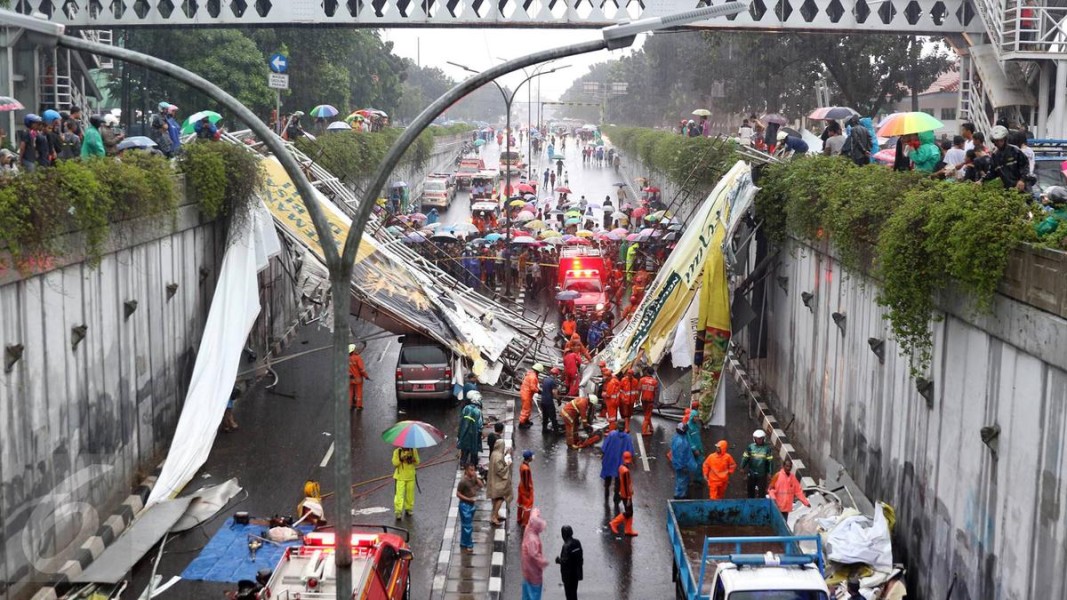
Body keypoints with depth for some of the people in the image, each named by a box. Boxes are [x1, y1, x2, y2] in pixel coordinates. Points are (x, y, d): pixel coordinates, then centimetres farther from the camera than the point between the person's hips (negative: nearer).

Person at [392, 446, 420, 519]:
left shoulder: (414, 451, 1)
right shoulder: (397, 451, -5)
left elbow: (417, 463, 1)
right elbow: (394, 463, -9)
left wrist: (413, 460, -21)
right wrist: (401, 459, -26)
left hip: (411, 477, 3)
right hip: (400, 477, -2)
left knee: (410, 494, 9)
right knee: (399, 494, -9)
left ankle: (408, 509, 26)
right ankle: (398, 511, -9)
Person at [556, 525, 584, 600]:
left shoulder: (567, 546, -24)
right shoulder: (577, 542, 1)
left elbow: (565, 561, -26)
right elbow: (581, 557, 8)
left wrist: (558, 560, -8)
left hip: (569, 574, -8)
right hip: (576, 573, 8)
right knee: (574, 593, 20)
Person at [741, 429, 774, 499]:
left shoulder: (767, 448, -4)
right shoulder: (750, 447, -1)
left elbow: (770, 461, -1)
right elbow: (745, 458, 4)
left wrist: (769, 472, -2)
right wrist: (742, 467, 3)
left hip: (762, 474, -1)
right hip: (751, 473, 2)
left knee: (762, 491, 2)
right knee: (751, 490, 12)